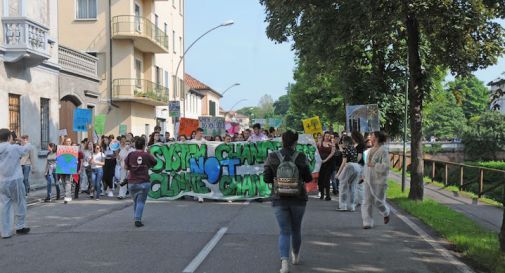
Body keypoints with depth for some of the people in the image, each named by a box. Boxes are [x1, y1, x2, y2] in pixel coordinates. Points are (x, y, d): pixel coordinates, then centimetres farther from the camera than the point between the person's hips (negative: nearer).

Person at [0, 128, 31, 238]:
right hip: (15, 180, -4)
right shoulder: (15, 148, -10)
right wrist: (24, 143, 22)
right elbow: (28, 148, 3)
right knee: (20, 203, 13)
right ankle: (20, 226, 19)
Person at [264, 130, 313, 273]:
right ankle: (296, 256, 40)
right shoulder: (301, 157, -9)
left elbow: (267, 178, -4)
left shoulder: (272, 157, -6)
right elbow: (308, 178, -4)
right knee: (296, 229, 20)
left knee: (284, 231, 4)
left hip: (279, 199, 0)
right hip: (298, 198, 0)